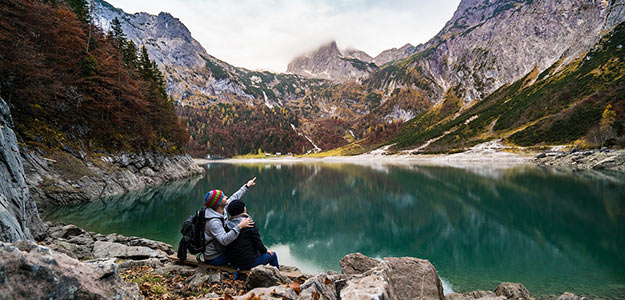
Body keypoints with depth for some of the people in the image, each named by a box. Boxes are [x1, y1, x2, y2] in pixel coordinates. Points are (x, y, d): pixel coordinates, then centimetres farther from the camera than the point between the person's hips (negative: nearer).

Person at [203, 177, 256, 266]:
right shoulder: (213, 222, -31)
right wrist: (239, 227, -44)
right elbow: (224, 240, -41)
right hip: (214, 259, -9)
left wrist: (246, 186, 18)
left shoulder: (221, 210, -5)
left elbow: (234, 198, 9)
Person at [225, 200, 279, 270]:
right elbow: (257, 242, -14)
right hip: (249, 263, -7)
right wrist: (266, 251, 7)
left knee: (259, 251, 31)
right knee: (273, 254, 15)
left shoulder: (227, 225, -2)